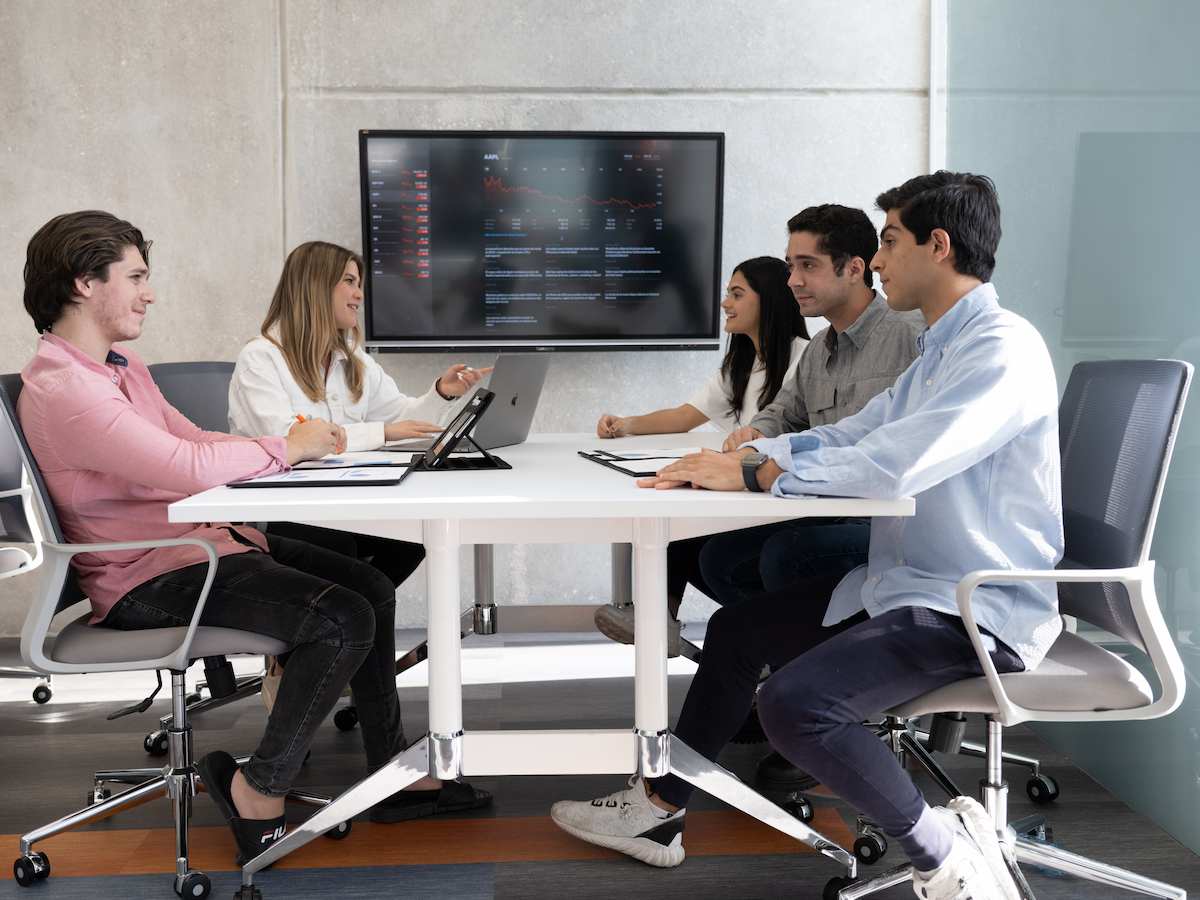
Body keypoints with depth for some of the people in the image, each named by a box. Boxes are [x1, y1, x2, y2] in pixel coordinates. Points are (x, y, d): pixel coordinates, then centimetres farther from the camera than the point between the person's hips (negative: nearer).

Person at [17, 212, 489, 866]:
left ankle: (392, 771, 14)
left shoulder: (121, 366, 14)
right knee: (341, 619, -23)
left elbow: (193, 438, 16)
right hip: (151, 578, -11)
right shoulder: (61, 390, -21)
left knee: (370, 587, 5)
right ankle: (258, 792, -5)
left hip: (203, 537, 11)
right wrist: (287, 447, -15)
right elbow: (189, 467, -30)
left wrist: (298, 443, -1)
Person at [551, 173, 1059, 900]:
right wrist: (743, 455, -4)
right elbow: (848, 437, 12)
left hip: (975, 610, -10)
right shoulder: (944, 348, 15)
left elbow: (895, 465, -31)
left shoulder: (1003, 349, -19)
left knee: (796, 702, -28)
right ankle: (659, 808, 25)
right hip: (904, 583, 10)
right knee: (739, 626, 14)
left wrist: (754, 475, -21)